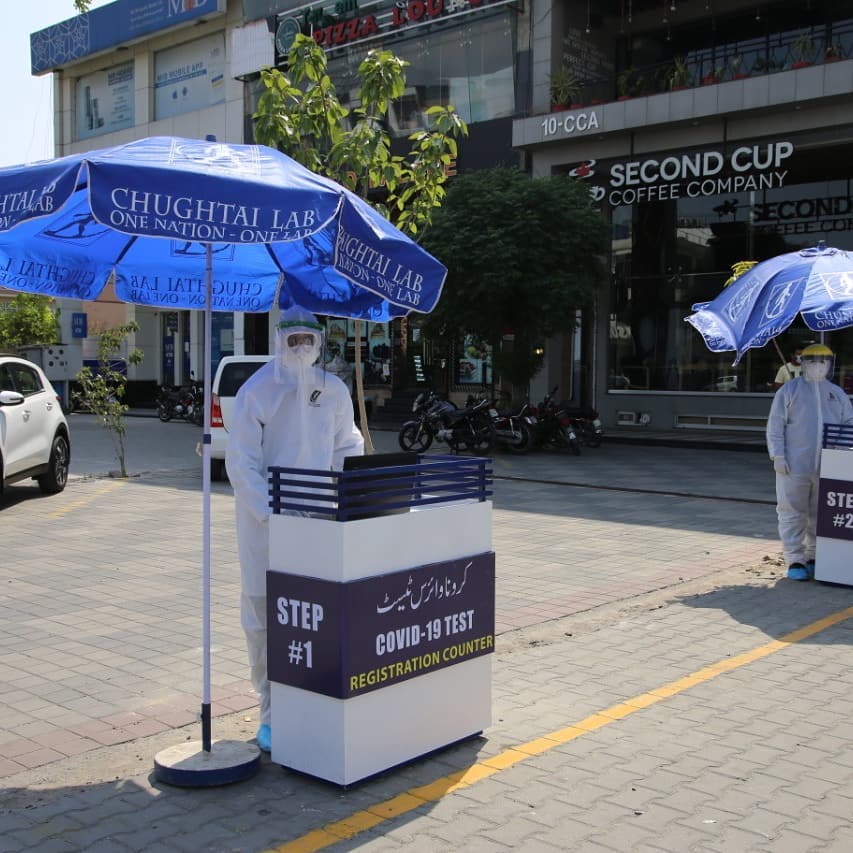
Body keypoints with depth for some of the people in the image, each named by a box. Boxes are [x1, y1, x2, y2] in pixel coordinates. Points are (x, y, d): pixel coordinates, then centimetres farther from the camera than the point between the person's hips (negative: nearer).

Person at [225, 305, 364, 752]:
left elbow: (348, 448, 19)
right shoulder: (256, 392, -7)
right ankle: (271, 713, 14)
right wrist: (271, 512, -17)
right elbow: (240, 463, -8)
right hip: (265, 520, -3)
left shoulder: (334, 391, 7)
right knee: (265, 619, 1)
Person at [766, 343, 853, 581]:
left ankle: (814, 558, 21)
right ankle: (795, 560, 2)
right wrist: (778, 455, -10)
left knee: (822, 515, 10)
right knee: (793, 513, -2)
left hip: (827, 467, 4)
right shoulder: (789, 390, 1)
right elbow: (775, 425, -2)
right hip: (794, 464, -4)